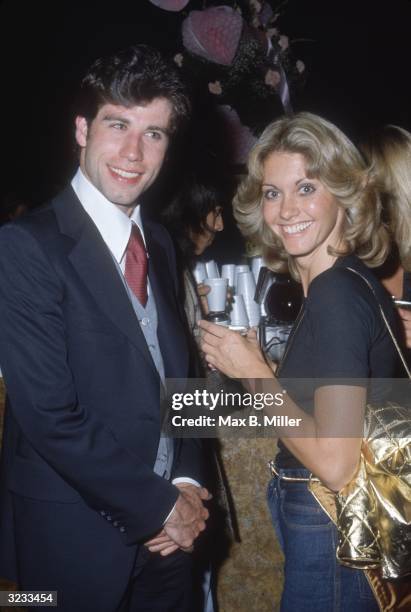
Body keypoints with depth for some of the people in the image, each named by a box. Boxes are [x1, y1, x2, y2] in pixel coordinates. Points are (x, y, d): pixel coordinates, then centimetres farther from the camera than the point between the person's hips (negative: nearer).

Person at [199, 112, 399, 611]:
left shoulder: (337, 296, -24)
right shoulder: (351, 283, 4)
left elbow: (336, 464, -27)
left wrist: (254, 373, -18)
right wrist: (251, 366, 2)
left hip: (331, 534, -9)